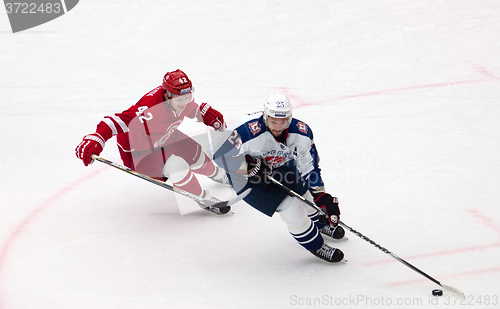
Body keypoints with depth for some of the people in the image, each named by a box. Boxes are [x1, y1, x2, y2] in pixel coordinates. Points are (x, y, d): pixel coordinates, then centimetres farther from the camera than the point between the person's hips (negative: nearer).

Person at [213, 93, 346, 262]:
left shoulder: (302, 132, -22)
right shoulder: (249, 131, -39)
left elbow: (310, 166, -9)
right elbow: (221, 155, -33)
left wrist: (321, 195, -13)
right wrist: (248, 166, -35)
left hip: (280, 165, 6)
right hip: (248, 177, -6)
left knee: (306, 194, 18)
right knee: (288, 204, -16)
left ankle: (321, 223, 54)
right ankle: (316, 245, 5)